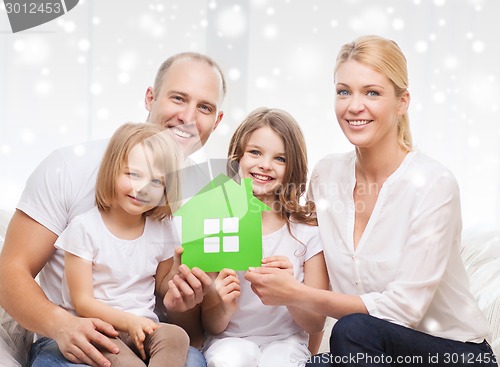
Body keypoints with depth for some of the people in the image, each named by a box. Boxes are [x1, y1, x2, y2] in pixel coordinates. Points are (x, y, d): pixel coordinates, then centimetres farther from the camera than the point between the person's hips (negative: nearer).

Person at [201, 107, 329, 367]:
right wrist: (224, 308, -21)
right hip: (230, 339, 0)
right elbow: (210, 326, 1)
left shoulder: (308, 230, -3)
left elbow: (316, 324, -2)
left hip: (285, 340, 0)